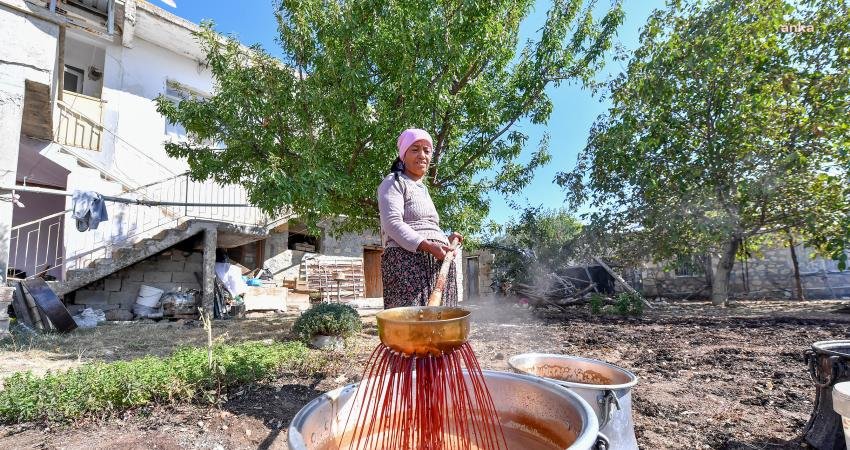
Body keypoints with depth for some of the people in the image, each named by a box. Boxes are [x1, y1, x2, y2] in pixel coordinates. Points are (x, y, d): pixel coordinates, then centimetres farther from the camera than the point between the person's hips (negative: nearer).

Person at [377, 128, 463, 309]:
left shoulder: (423, 189, 28)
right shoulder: (394, 182, 3)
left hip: (437, 264, 8)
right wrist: (428, 246, -22)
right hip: (407, 260, -8)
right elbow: (393, 224, -12)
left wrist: (446, 240, 13)